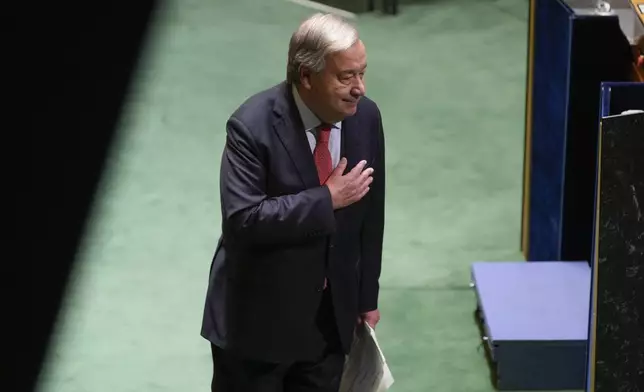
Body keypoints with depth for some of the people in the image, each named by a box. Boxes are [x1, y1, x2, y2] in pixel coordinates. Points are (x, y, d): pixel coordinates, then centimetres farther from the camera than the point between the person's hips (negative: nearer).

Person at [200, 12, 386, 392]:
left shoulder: (366, 117, -3)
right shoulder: (253, 126, -20)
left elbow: (369, 213, 7)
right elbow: (242, 219, -28)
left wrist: (367, 295, 13)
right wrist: (326, 199, -26)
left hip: (331, 314, 5)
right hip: (258, 317, -5)